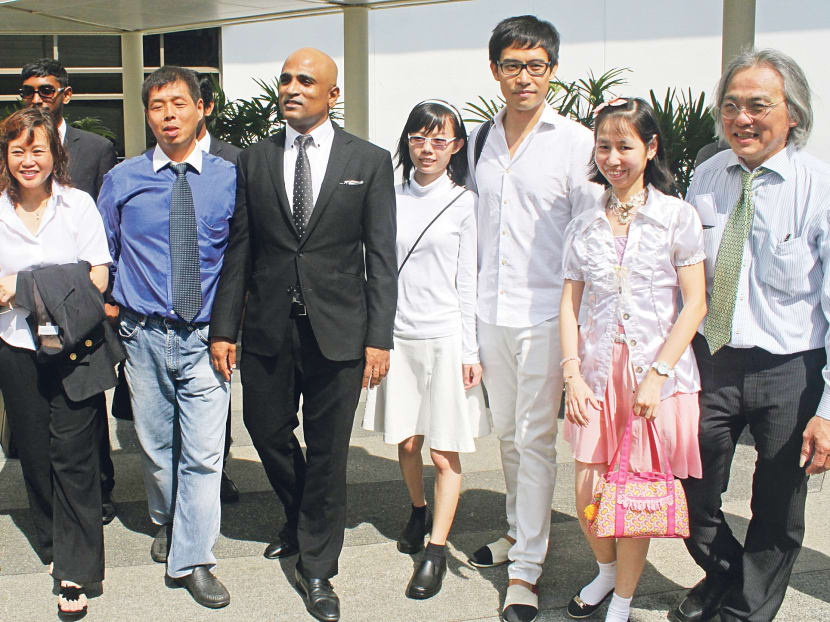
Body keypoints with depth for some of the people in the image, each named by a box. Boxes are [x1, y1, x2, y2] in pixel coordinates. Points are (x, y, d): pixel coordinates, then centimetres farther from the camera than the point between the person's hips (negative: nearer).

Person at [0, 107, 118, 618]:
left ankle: (75, 573, 4)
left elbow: (96, 280, -6)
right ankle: (54, 544, 32)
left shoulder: (78, 204, -2)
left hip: (73, 348, -2)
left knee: (73, 457, -3)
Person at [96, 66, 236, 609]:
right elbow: (102, 255, 14)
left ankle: (192, 560, 10)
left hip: (204, 338, -1)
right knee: (156, 446, 14)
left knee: (203, 453, -3)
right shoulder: (122, 180, 3)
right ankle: (166, 525, 40)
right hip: (145, 335, 2)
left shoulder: (228, 177, -1)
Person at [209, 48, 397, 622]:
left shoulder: (370, 161, 1)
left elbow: (381, 256, -2)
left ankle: (316, 568, 21)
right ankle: (300, 520, 42)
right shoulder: (254, 160, 8)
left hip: (338, 328, -2)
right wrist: (223, 328, 2)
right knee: (267, 431, 12)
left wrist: (379, 338, -8)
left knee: (328, 450, 5)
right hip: (268, 327, 3)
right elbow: (239, 250, 7)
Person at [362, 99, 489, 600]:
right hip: (397, 336, 3)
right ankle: (418, 511, 38)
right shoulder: (391, 197, 5)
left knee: (445, 452, 1)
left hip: (446, 338, -2)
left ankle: (436, 550, 13)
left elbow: (468, 282, -1)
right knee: (406, 441, 11)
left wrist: (471, 351, -3)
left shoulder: (463, 202, -1)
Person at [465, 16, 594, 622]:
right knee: (507, 432, 16)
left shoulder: (575, 142, -6)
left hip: (545, 315, -5)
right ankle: (520, 530, 35)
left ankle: (527, 567, 7)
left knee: (535, 438, -1)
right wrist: (473, 309, 15)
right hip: (491, 314, 5)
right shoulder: (480, 141, 10)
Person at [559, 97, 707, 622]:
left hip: (657, 369, -3)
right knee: (587, 491, 4)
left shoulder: (676, 216, -2)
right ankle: (607, 569, 34)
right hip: (598, 369, 3)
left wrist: (656, 375, -12)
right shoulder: (585, 224, 8)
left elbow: (695, 304, -5)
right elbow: (569, 305, 8)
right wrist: (572, 373, -4)